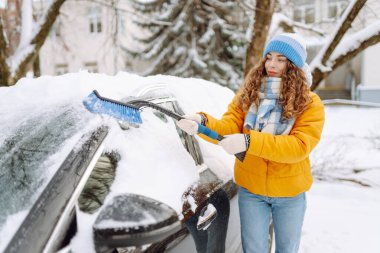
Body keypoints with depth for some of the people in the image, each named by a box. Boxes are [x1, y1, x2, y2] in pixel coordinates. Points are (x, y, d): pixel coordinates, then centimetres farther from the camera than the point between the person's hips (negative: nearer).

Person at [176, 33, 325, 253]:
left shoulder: (310, 104, -13)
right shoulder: (248, 93, -4)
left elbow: (299, 146, -26)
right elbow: (228, 127, -13)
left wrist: (249, 141, -37)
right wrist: (202, 122, -35)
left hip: (290, 193, -1)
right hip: (250, 188, 2)